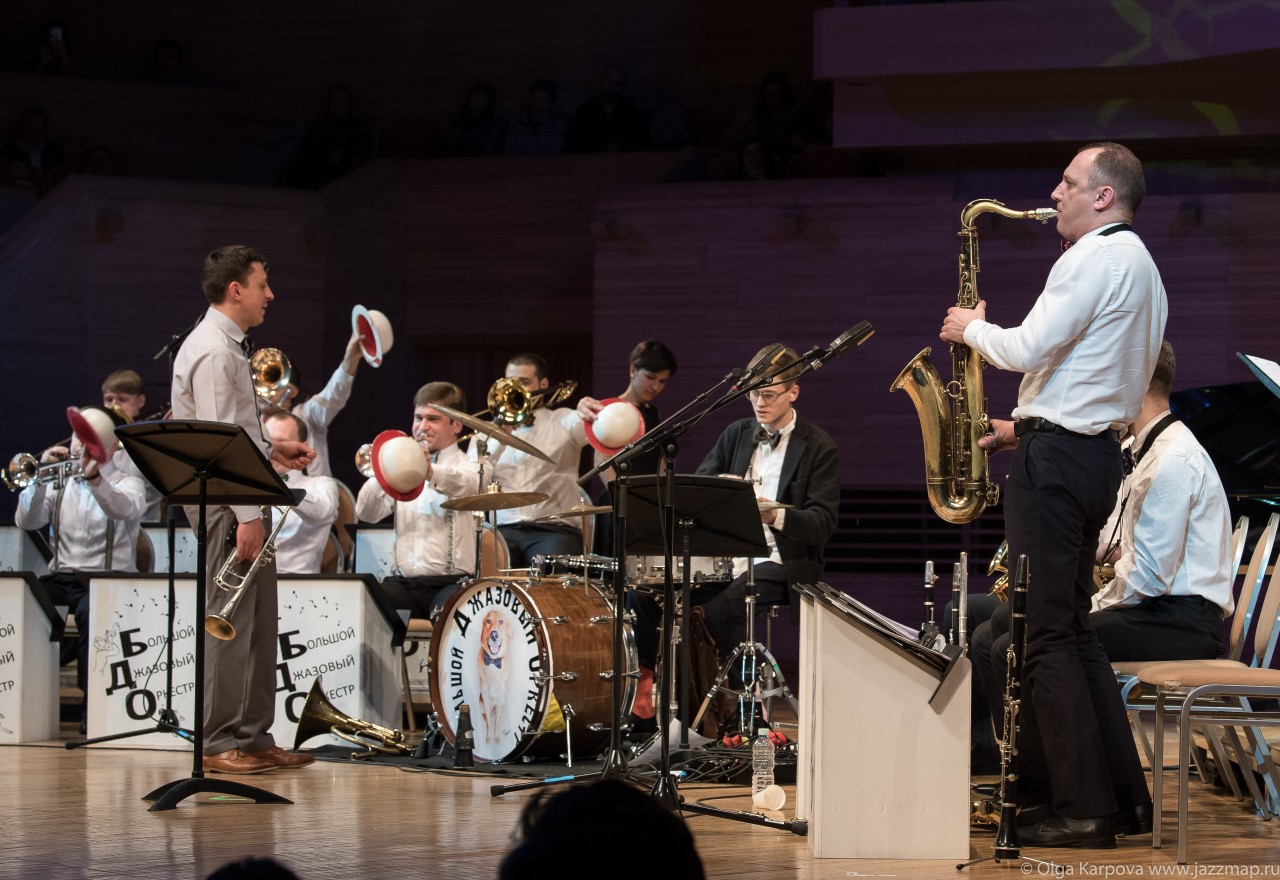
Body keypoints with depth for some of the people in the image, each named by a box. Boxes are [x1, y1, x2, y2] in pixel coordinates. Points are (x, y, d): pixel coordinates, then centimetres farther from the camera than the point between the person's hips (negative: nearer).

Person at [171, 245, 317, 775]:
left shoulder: (229, 346, 19)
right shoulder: (213, 352, -15)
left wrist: (271, 450, 15)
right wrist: (246, 514, -23)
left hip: (241, 498, 11)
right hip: (225, 500, -11)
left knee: (257, 623, 11)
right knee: (231, 621, -8)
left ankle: (253, 737, 15)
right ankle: (220, 745, -4)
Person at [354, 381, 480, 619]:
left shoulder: (466, 467, 4)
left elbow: (466, 483, -24)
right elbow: (366, 513, 4)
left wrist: (431, 472, -47)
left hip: (450, 582, -4)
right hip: (403, 580, 4)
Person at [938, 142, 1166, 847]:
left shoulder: (1094, 259, -13)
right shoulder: (1141, 267, 19)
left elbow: (1028, 348, -20)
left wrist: (972, 328, -1)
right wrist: (1028, 425, 17)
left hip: (1056, 454, -10)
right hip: (1097, 452, 10)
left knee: (1045, 635, -8)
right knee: (1072, 630, 15)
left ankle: (1083, 810, -9)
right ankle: (1125, 795, 15)